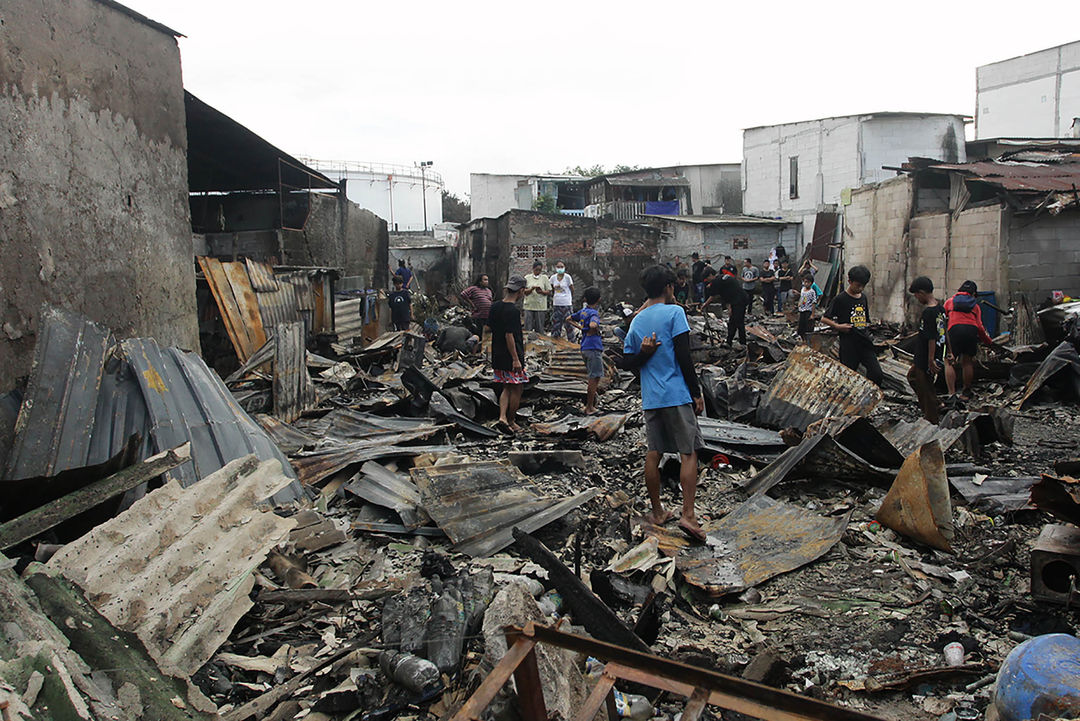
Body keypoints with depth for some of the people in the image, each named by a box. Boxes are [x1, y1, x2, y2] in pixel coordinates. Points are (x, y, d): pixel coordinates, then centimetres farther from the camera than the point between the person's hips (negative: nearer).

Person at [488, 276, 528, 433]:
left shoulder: (495, 306, 5)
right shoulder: (513, 311, -20)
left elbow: (489, 328, 14)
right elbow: (509, 336, -22)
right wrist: (516, 359, -19)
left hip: (497, 356, 8)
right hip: (511, 357, -8)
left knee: (507, 388, 15)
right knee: (516, 389, 6)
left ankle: (502, 417, 3)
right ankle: (511, 422, 14)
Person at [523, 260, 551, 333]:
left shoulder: (544, 278, 7)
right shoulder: (527, 277, 8)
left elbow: (549, 292, 4)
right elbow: (524, 291, 3)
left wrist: (541, 292, -15)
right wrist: (532, 289, -16)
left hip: (540, 306, 0)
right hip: (529, 306, 0)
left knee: (539, 328, 1)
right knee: (528, 327, -2)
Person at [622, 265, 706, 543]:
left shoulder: (637, 321, 12)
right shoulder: (674, 312, -6)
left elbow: (629, 360, 12)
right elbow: (684, 357, -12)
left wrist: (644, 353, -6)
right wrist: (696, 393, -7)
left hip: (650, 398, 6)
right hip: (677, 395, -5)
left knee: (653, 453, 10)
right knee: (688, 453, -2)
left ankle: (657, 512, 19)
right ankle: (688, 515, -9)